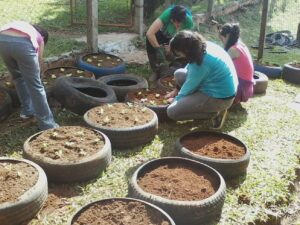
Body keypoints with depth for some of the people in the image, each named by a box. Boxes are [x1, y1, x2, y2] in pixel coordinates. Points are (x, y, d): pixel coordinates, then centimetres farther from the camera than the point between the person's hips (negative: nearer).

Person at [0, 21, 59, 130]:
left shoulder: (21, 26, 44)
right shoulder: (39, 37, 33)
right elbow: (39, 61, 33)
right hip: (22, 43, -4)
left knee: (18, 76, 30)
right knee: (35, 85, 7)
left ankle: (27, 110, 39)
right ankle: (47, 124, 13)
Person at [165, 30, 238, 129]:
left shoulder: (202, 62, -29)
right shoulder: (203, 46, -3)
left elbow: (190, 86, -16)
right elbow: (191, 67, 13)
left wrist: (176, 99, 4)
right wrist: (176, 90, 17)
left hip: (220, 97, -9)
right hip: (221, 87, 9)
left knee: (172, 112, -12)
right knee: (179, 74, 10)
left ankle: (214, 113, -4)